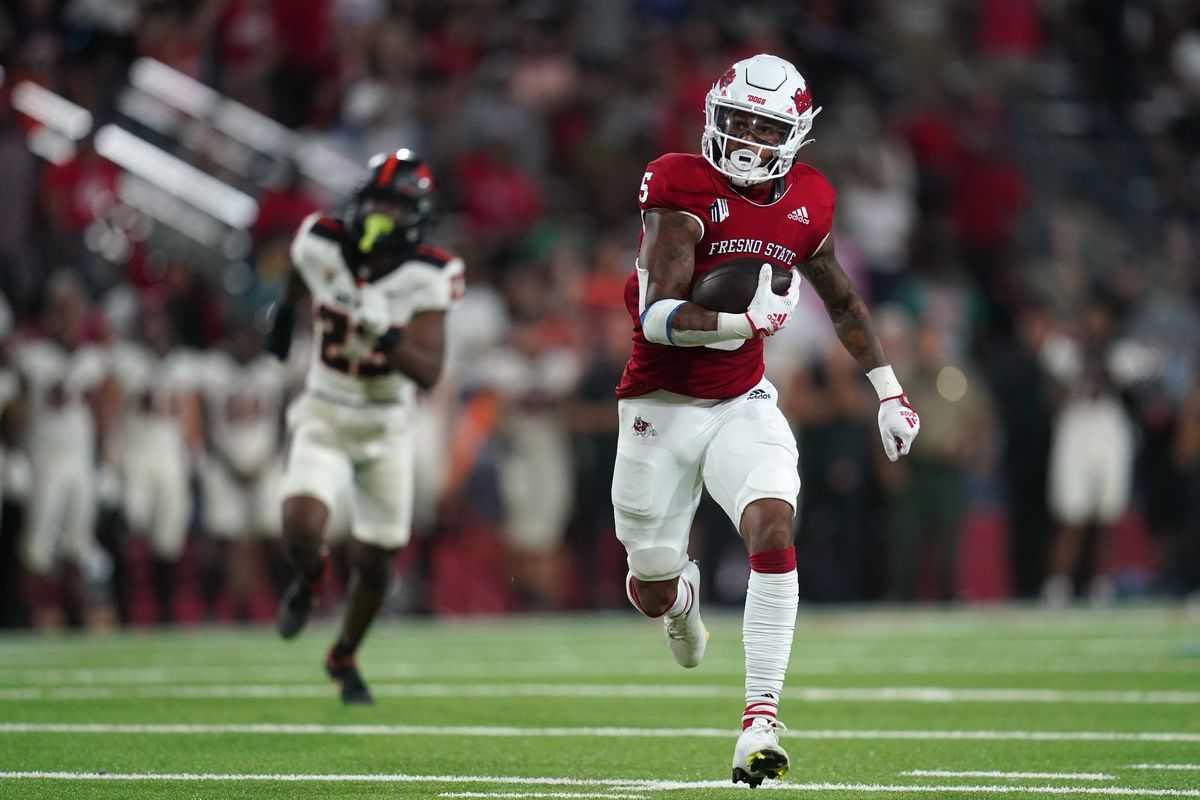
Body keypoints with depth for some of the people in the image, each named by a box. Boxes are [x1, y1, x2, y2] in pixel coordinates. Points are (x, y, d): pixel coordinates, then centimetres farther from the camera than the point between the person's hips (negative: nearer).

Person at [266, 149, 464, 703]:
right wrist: (285, 314, 23)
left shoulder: (425, 278, -18)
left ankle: (344, 657, 38)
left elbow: (428, 372, -25)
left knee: (373, 561, 9)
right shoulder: (321, 246, -14)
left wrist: (385, 334, -40)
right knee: (302, 529, -24)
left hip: (387, 431, 0)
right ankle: (310, 577, 15)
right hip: (323, 419, 0)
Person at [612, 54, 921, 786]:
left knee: (773, 528, -25)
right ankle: (683, 593, 50)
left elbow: (843, 300, 19)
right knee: (654, 593, 8)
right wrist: (747, 320, -39)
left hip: (742, 406, 2)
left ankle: (762, 720, -24)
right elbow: (658, 316, -26)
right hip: (661, 409, -2)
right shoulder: (682, 191, -16)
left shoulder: (805, 205, -1)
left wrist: (889, 390, 20)